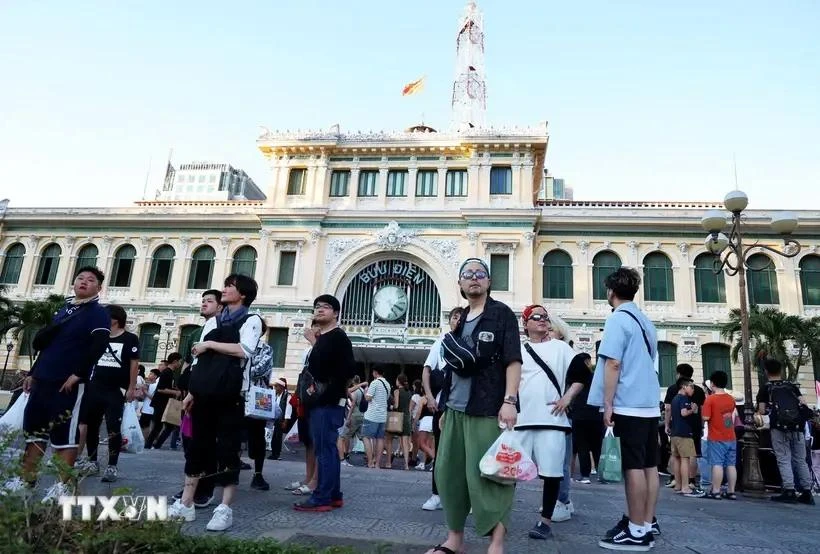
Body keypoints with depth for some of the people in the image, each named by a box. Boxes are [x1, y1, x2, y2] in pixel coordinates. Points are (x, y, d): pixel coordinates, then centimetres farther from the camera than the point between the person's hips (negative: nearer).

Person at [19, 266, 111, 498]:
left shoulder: (98, 313, -4)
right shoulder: (63, 309, 19)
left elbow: (99, 346, -18)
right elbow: (47, 344, 24)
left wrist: (77, 374, -22)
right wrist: (33, 373, 20)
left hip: (68, 383, -7)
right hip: (42, 380, 8)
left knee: (65, 434, -5)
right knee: (34, 429, 10)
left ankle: (63, 486, 0)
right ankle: (26, 480, 19)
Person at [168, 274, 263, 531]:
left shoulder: (250, 320, -2)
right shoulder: (219, 322, 18)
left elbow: (244, 350, -20)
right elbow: (204, 361, 20)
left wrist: (209, 344, -12)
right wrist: (193, 391, 16)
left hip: (229, 395, -7)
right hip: (205, 394, 7)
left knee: (227, 449, -3)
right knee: (198, 446, 12)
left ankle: (225, 509, 3)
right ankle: (185, 504, 21)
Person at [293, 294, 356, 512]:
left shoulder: (339, 337, -9)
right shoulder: (322, 339, 19)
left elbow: (348, 370, -18)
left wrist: (327, 394, -17)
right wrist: (313, 388, 12)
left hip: (329, 403, -10)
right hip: (320, 402, 10)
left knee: (324, 449, -8)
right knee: (328, 449, 12)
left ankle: (321, 498, -4)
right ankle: (334, 495, 18)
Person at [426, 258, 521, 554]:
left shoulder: (502, 314, -2)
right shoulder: (461, 320, 17)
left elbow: (513, 361, -10)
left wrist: (509, 401, -19)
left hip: (487, 409, -7)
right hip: (456, 409, 7)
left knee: (485, 473, -5)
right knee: (449, 471, 10)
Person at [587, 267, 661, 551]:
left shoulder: (618, 319, -10)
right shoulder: (645, 321, 16)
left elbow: (613, 364, -16)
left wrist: (608, 404, -13)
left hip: (628, 404, -8)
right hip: (649, 403, 8)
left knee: (633, 466, -4)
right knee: (649, 465, 11)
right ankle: (648, 524, 19)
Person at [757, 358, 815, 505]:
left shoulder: (765, 389, 5)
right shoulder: (792, 385, 14)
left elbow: (762, 411, 0)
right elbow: (804, 405, 6)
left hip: (779, 427, -3)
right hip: (797, 426, 4)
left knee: (784, 460, -1)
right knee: (800, 460, 10)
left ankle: (789, 491, -7)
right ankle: (807, 492, 11)